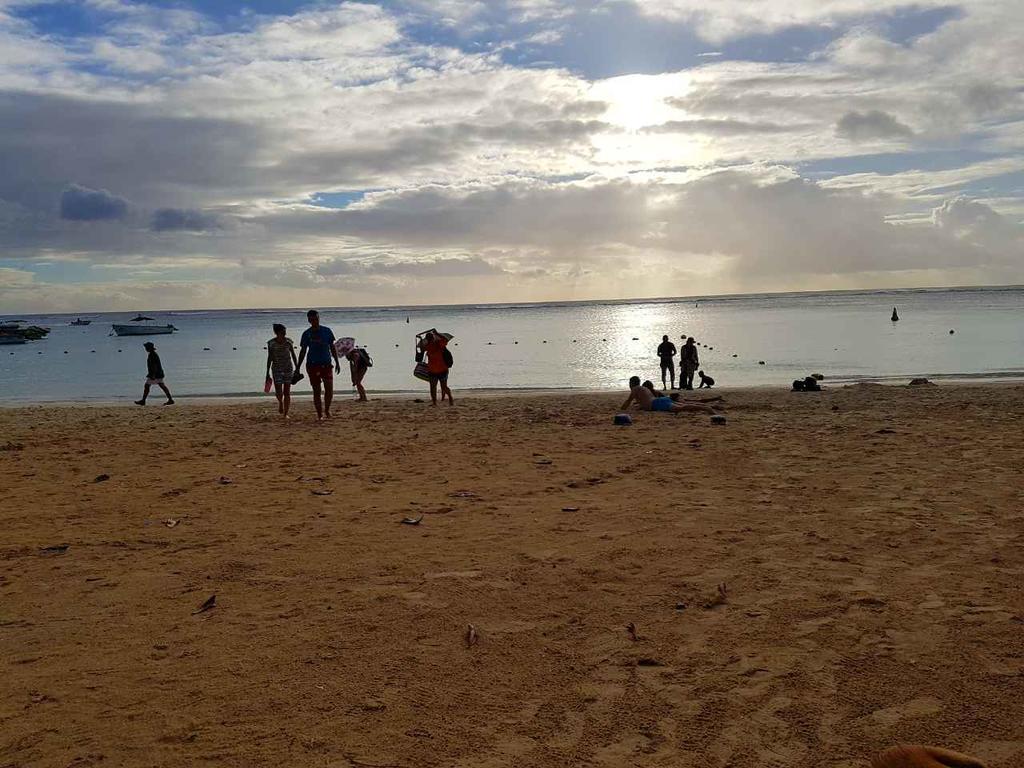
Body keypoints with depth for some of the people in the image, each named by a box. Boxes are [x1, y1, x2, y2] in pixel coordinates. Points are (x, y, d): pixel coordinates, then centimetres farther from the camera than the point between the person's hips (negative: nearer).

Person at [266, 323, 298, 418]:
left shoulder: (289, 342, -2)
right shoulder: (271, 343, -5)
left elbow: (293, 356, 6)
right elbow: (269, 358, 2)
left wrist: (297, 368, 5)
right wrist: (268, 372, 2)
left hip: (288, 368, 1)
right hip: (276, 369, -1)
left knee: (287, 392, -1)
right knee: (279, 392, -7)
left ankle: (285, 414, 7)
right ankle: (280, 403, 27)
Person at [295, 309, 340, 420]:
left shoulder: (327, 331, 5)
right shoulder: (306, 334, 3)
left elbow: (332, 347, 11)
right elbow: (303, 351, 8)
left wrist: (337, 362, 7)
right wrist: (298, 366, 4)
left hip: (326, 364, 0)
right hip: (312, 365, 0)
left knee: (329, 389, -7)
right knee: (316, 391, 2)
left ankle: (327, 409, 17)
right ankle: (319, 415, 9)